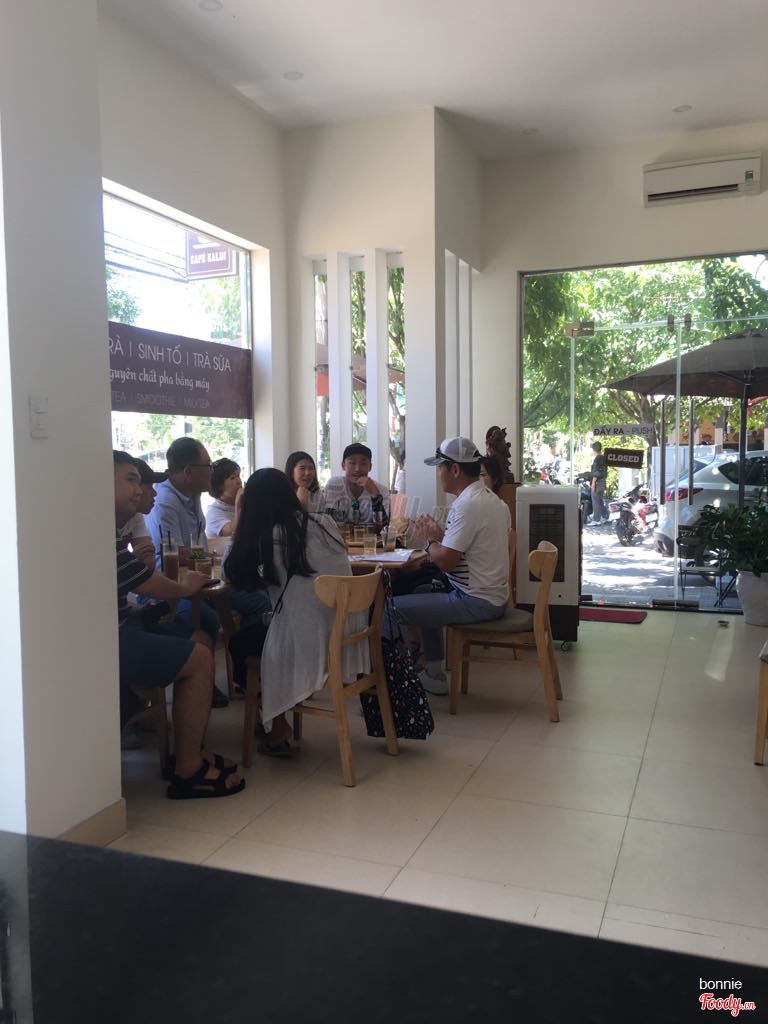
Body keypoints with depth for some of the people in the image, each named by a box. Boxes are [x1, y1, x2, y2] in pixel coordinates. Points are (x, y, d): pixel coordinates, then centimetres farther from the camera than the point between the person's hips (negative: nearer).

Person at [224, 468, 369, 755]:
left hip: (310, 648, -6)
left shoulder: (267, 538, -11)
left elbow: (236, 574, 4)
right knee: (258, 630, 29)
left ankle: (276, 726, 21)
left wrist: (240, 519, 8)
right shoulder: (326, 524, 3)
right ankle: (278, 723, 29)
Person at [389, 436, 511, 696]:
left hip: (475, 603, -10)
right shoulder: (492, 500, 10)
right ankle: (433, 675, 32)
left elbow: (446, 561, -22)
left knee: (390, 608, -8)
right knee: (424, 594, 31)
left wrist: (428, 539, -4)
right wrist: (440, 534, 11)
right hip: (494, 597, 10)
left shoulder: (467, 506, -21)